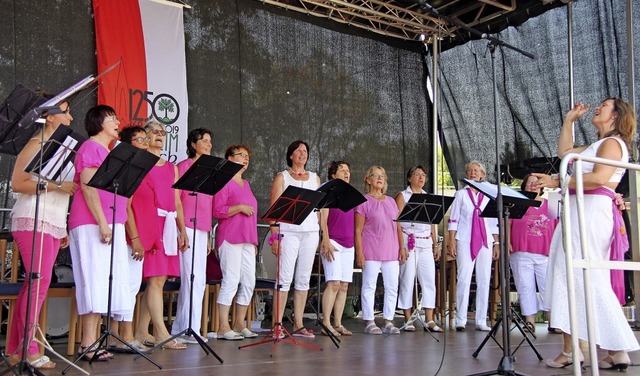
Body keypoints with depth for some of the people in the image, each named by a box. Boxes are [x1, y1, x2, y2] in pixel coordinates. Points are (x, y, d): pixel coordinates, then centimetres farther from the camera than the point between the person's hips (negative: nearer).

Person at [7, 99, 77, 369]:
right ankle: (28, 349, -10)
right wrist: (55, 185, -17)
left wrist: (64, 228, 17)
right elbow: (17, 184, -13)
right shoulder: (36, 144, -2)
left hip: (54, 225, 8)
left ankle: (15, 349, 8)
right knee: (39, 281, -15)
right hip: (32, 221, -7)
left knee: (33, 284, 5)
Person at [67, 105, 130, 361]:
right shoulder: (90, 148, -2)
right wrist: (102, 223, -20)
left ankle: (92, 341, 9)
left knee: (107, 283, 5)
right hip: (92, 225, -8)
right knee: (95, 280, -10)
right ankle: (87, 344, -7)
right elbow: (87, 186, -13)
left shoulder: (109, 152, 23)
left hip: (112, 226, 8)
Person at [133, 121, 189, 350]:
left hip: (168, 226, 6)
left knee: (159, 279, 4)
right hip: (150, 223, -6)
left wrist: (183, 231, 14)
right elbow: (134, 197, -5)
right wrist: (136, 232, -15)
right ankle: (161, 333, -11)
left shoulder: (171, 168, 22)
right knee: (156, 278, -11)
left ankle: (142, 331, 11)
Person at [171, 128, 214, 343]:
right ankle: (190, 330, -3)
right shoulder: (184, 166, -3)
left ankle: (180, 329, 16)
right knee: (194, 279, -10)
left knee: (198, 280, 8)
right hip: (188, 227, -8)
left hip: (202, 230, 8)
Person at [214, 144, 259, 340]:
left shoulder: (246, 184, 21)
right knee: (231, 281, -9)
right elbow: (217, 210, -13)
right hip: (230, 238, -8)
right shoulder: (224, 182, -4)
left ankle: (240, 324, 16)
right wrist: (239, 207, -18)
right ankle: (223, 327, -2)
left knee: (249, 282, 6)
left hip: (247, 240, 8)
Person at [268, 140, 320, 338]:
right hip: (288, 231, -4)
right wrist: (275, 236, -10)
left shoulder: (315, 178, 18)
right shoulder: (282, 177, 7)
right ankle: (277, 324, -3)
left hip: (311, 231, 4)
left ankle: (298, 324, 10)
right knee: (285, 278, -8)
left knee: (304, 278, 5)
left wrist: (324, 234, 6)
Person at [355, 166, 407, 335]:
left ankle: (388, 322, 12)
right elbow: (358, 230, -3)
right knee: (369, 287, -1)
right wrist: (359, 253, -10)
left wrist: (402, 247, 8)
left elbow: (398, 226, 17)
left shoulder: (391, 201, 17)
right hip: (371, 251, -5)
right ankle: (369, 322, 6)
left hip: (391, 251, 5)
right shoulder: (364, 201, 1)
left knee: (392, 287, 4)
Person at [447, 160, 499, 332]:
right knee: (464, 279, -8)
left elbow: (494, 222, 14)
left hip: (485, 241, 3)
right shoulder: (461, 194, 8)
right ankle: (460, 320, -3)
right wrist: (451, 242, -6)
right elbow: (453, 219, 3)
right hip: (465, 241, -3)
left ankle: (481, 321, 8)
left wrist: (497, 243, 8)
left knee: (484, 280, 2)